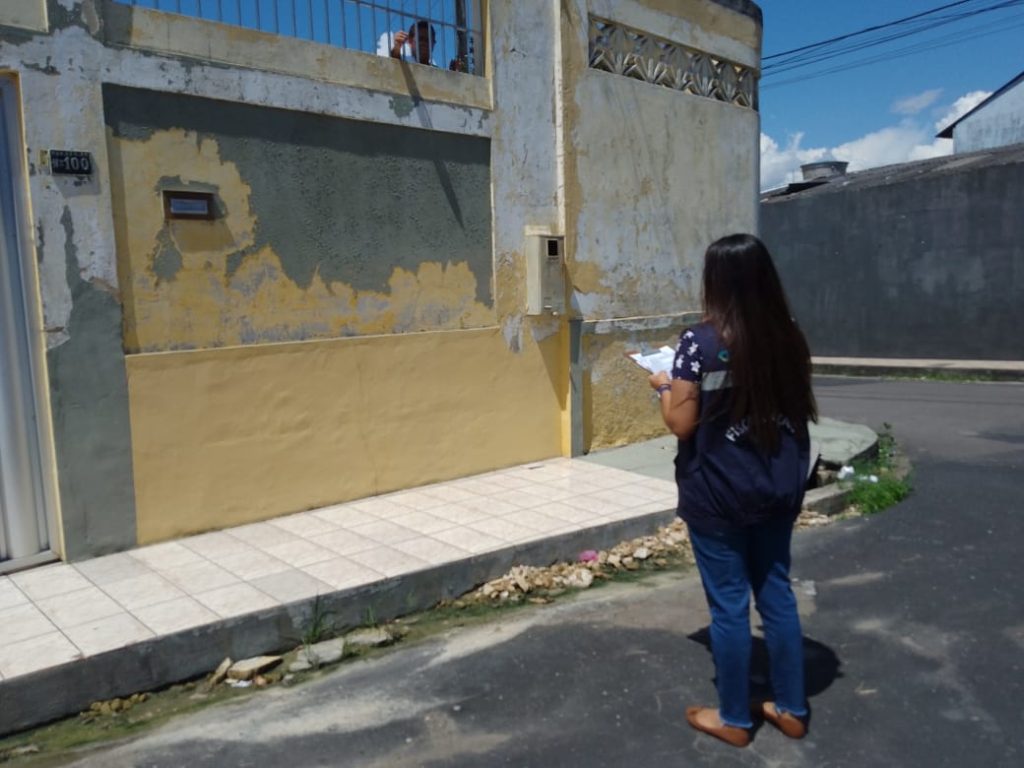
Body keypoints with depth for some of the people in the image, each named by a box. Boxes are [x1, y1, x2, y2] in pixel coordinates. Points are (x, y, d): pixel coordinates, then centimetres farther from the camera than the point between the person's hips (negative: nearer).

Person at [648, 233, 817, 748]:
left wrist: (663, 386, 3)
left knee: (729, 604, 8)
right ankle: (791, 709, 32)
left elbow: (681, 424, -14)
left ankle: (734, 719, 24)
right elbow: (801, 410, 11)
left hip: (719, 494, -5)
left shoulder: (700, 342, -16)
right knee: (777, 594, 18)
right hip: (779, 488, 6)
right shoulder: (788, 338, 1)